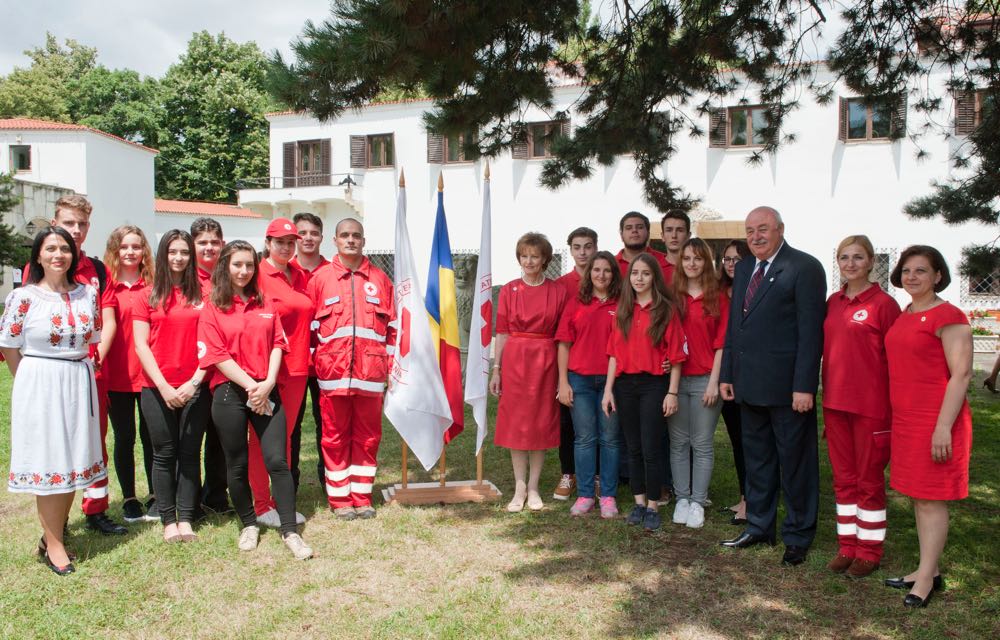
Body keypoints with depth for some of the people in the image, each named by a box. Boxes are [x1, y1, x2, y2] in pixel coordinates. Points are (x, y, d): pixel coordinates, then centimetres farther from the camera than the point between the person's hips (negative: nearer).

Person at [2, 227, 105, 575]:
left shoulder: (88, 293, 4)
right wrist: (35, 380, 1)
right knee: (48, 464, 2)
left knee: (73, 461, 10)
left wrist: (77, 374, 7)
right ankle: (54, 545, 13)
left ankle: (53, 535, 27)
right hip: (40, 386, -4)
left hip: (80, 384, 4)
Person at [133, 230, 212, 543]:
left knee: (190, 453, 5)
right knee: (164, 454, 5)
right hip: (157, 388, 0)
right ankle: (168, 520, 15)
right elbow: (141, 345, 0)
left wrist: (195, 381, -8)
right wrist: (164, 386, -9)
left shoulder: (203, 295, 5)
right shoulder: (147, 296, 5)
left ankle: (186, 519, 15)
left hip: (195, 387, 0)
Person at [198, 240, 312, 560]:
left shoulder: (265, 304, 13)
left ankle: (290, 532, 0)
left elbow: (277, 344, 7)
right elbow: (217, 355, -6)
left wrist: (268, 382, -9)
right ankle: (248, 525, 27)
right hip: (230, 392, -2)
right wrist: (251, 385, -12)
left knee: (277, 460, -5)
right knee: (237, 464, 8)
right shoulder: (212, 308, 3)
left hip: (266, 391, 2)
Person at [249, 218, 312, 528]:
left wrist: (305, 355, 13)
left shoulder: (300, 276, 12)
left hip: (296, 368, 6)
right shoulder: (258, 274, -8)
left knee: (286, 436, 13)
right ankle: (260, 507, 14)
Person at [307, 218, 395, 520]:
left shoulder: (379, 279, 10)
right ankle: (339, 500, 16)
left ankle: (362, 498, 19)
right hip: (333, 369, -1)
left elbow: (393, 326, 11)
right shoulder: (320, 278, 7)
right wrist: (315, 362, 0)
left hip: (371, 370, 1)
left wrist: (391, 365, 6)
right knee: (336, 436, 5)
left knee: (368, 436, 7)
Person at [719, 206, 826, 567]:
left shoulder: (805, 268, -9)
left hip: (787, 386, -7)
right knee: (756, 459, 17)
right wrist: (727, 374, 11)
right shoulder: (744, 268, 13)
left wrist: (804, 386, -18)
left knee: (795, 462, 7)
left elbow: (810, 331, -14)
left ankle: (798, 536, 21)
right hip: (749, 384, 7)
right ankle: (759, 526, 31)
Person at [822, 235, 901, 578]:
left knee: (869, 479, 7)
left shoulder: (883, 303, -9)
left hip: (870, 405, -5)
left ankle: (869, 550, 20)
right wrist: (827, 394, 9)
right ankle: (847, 545, 25)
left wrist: (894, 410, -8)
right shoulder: (833, 303, 8)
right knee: (843, 478, 13)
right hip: (835, 402, 6)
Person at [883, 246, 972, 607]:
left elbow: (961, 375, -15)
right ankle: (930, 571, 24)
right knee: (917, 496, 13)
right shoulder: (904, 316, 13)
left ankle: (925, 578, 8)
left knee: (930, 499, -1)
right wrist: (896, 420, 16)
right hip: (905, 419, 8)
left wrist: (943, 427, -20)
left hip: (935, 421, -8)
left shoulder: (948, 317, -11)